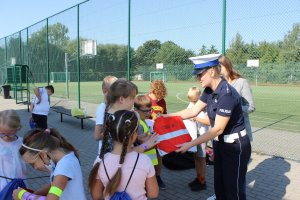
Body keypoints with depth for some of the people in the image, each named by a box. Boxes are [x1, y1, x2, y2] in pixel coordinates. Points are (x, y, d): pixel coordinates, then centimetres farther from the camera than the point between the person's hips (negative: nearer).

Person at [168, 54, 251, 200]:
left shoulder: (226, 94, -27)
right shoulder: (209, 90, -1)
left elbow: (218, 129, -27)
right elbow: (193, 111, 6)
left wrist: (190, 144, -27)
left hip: (235, 146, -8)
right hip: (220, 143, 8)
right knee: (219, 185, 20)